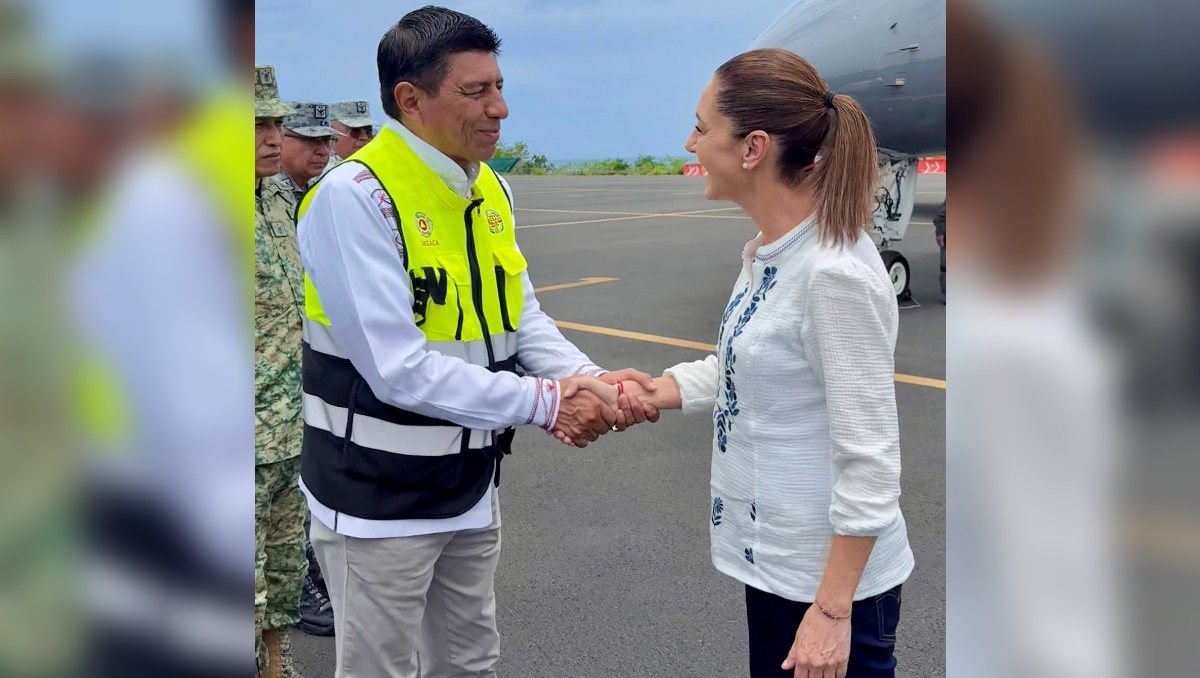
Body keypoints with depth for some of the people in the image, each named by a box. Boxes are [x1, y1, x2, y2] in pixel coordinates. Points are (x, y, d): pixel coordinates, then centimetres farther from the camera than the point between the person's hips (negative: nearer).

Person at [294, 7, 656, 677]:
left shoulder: (492, 191, 2)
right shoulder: (354, 196, -22)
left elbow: (524, 320, 7)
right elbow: (397, 368, -27)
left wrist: (591, 380, -13)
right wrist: (545, 403, -24)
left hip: (472, 485, 7)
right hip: (379, 496, -7)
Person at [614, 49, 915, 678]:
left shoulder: (836, 272, -25)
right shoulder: (765, 251, 2)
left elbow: (869, 461, -23)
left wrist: (833, 610, -20)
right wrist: (651, 393, -2)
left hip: (829, 575, -8)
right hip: (774, 557, 9)